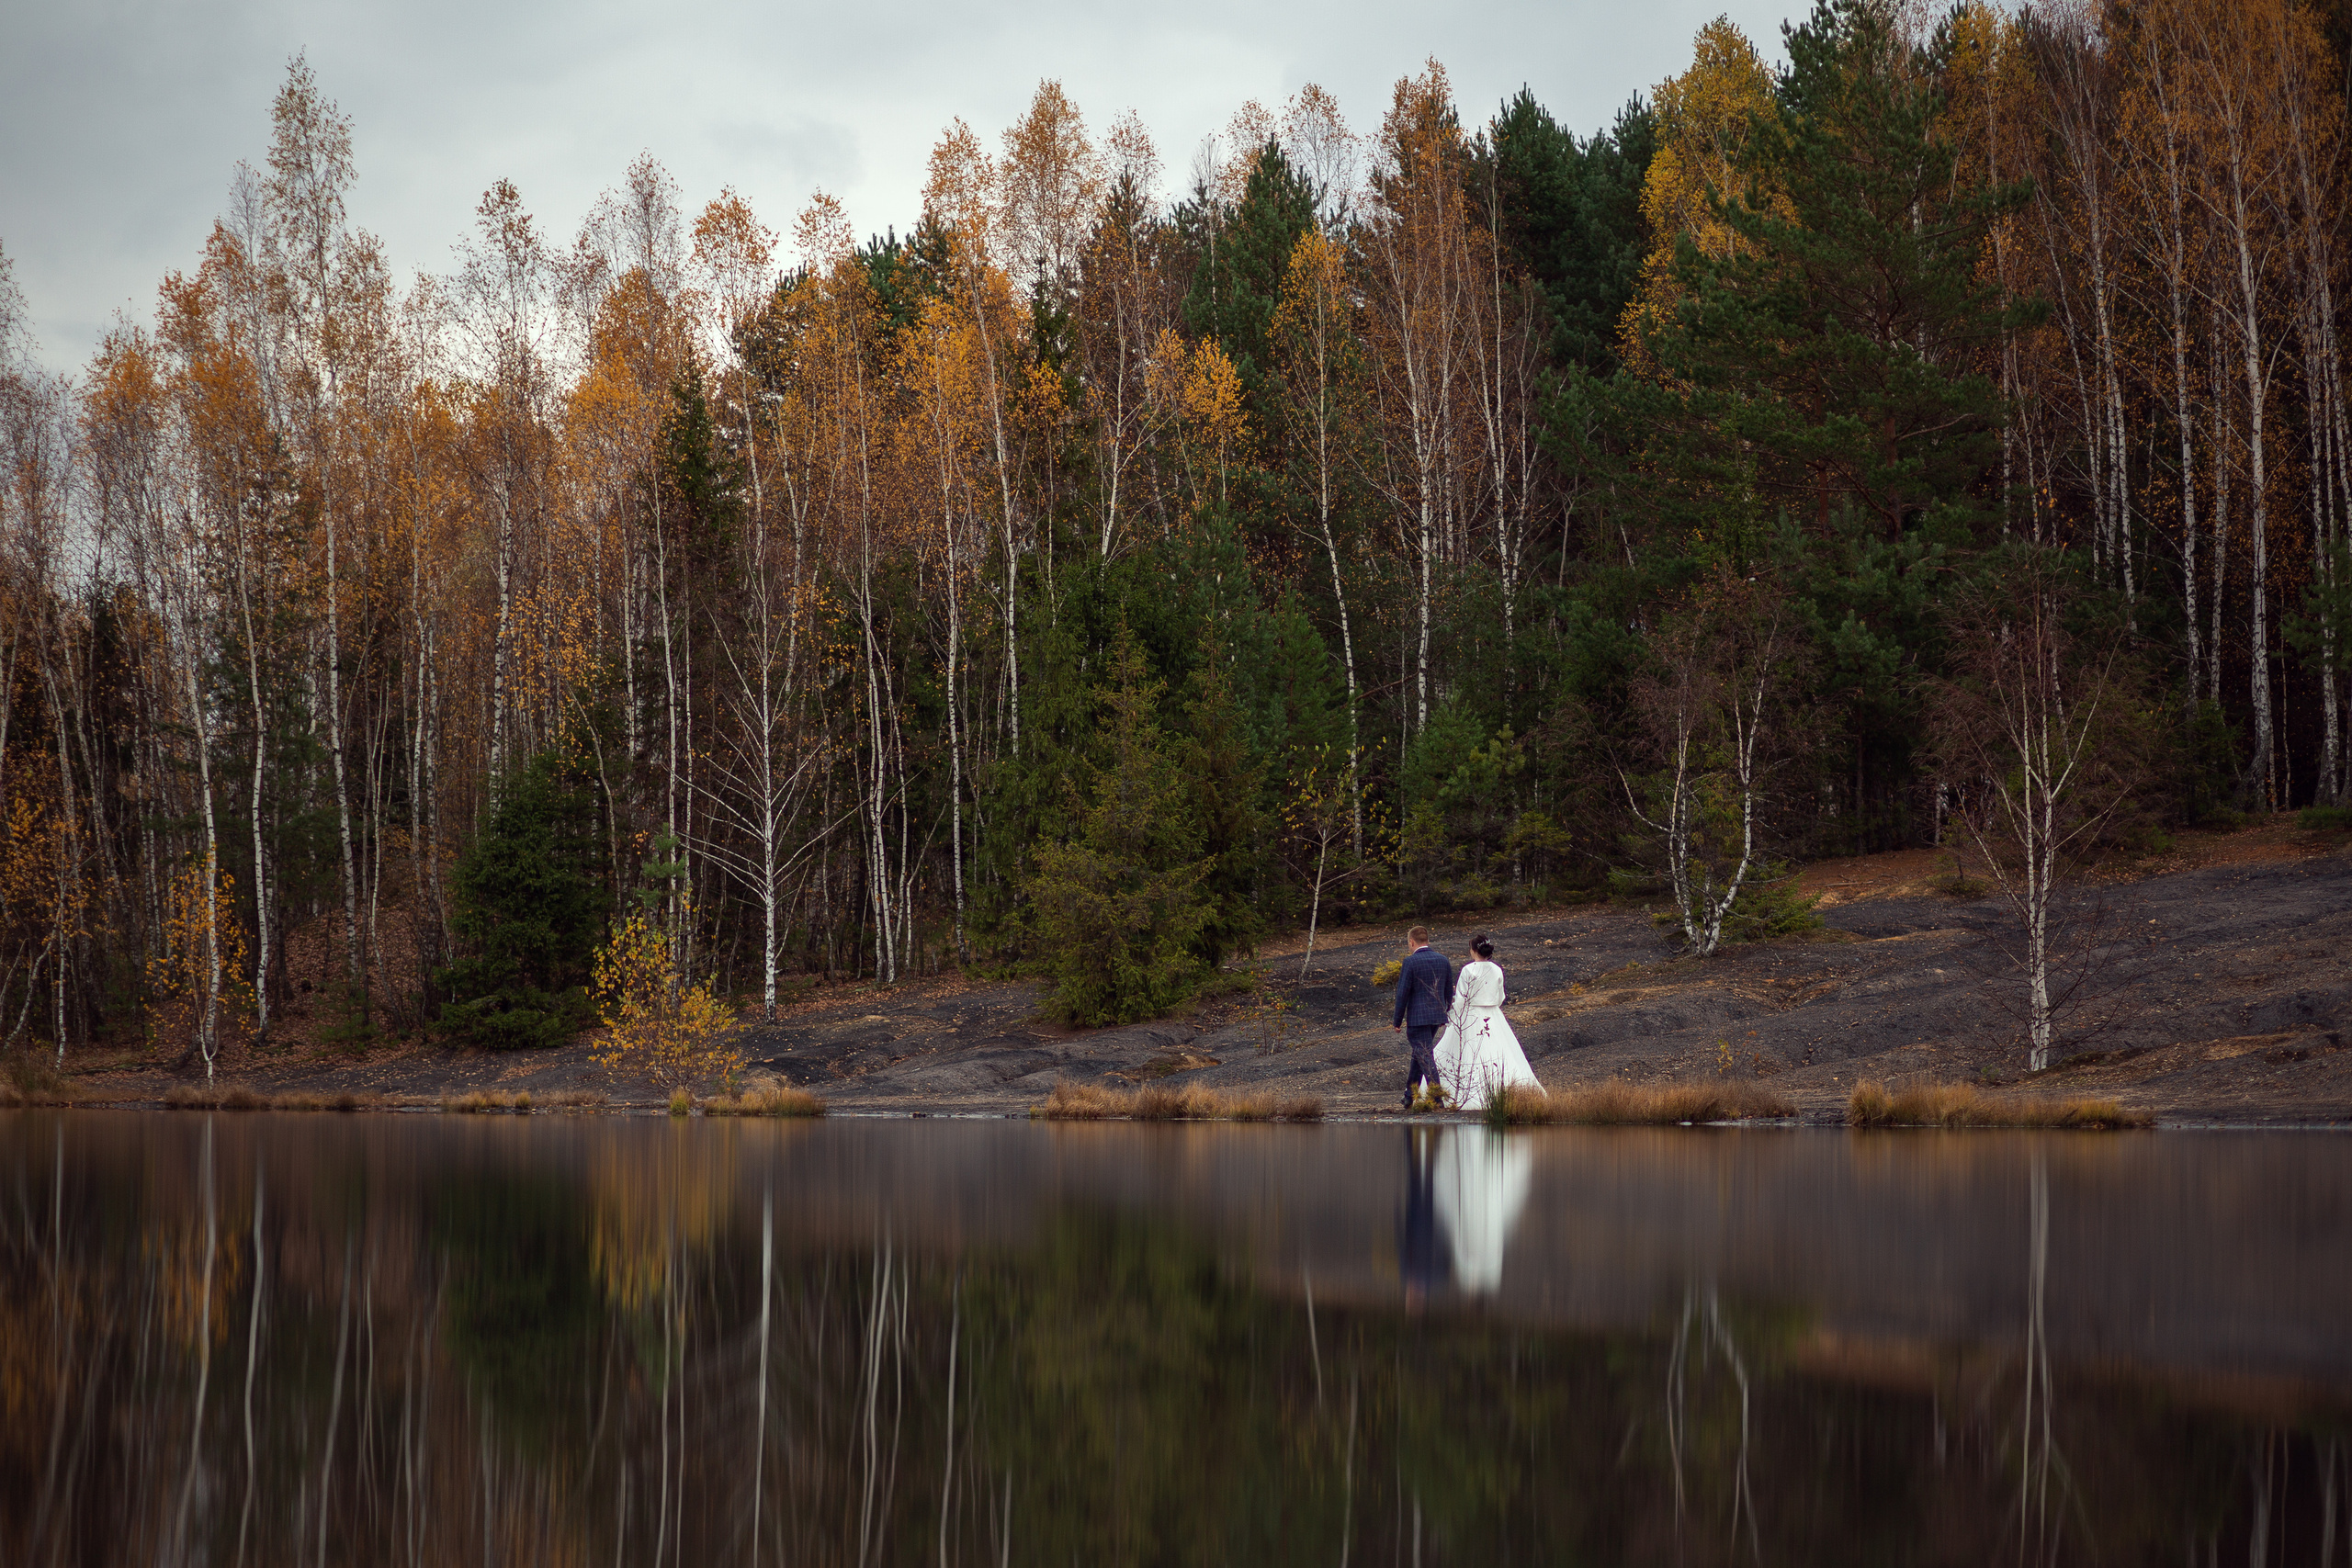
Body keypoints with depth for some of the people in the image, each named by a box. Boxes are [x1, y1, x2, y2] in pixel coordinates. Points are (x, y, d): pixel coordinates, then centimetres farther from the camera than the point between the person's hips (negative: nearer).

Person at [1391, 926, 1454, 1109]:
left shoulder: (1411, 962, -13)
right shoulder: (1442, 960, 6)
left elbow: (1403, 993, -12)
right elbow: (1449, 991, 12)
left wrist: (1397, 1021, -4)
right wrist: (1444, 1012, 24)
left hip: (1417, 1017, -7)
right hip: (1437, 1016, 7)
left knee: (1426, 1058, -5)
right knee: (1419, 1054, 20)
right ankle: (1410, 1096, 27)